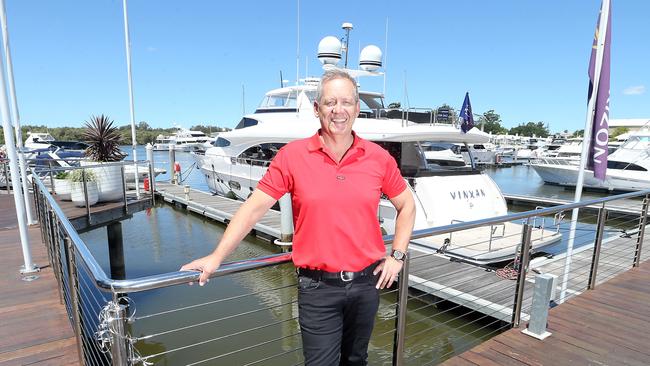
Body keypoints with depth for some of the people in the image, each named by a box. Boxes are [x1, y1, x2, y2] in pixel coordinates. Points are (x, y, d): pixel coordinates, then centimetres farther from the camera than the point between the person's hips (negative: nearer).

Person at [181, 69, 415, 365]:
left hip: (367, 282, 3)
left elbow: (406, 205, 10)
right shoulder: (292, 155, -9)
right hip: (318, 287, -2)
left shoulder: (378, 157, -3)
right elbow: (254, 207, -6)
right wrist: (216, 257, -8)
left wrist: (397, 255, 3)